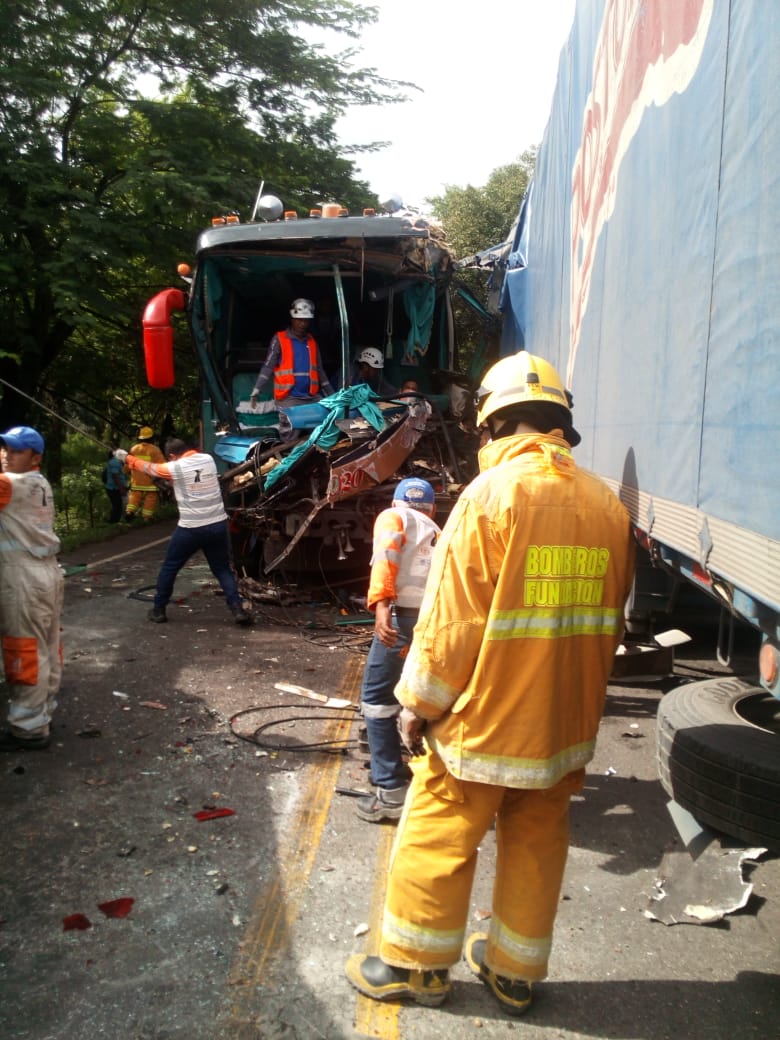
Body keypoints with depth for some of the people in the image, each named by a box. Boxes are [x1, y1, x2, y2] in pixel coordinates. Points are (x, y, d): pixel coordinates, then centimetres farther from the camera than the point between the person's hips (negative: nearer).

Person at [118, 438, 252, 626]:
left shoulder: (175, 467, -7)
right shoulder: (208, 459, 5)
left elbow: (149, 467, 9)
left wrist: (128, 458, 28)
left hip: (191, 529, -3)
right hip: (218, 525, 4)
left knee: (169, 568, 16)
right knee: (223, 569, 12)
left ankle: (159, 610, 26)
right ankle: (237, 610, -2)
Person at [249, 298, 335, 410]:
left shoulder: (312, 341, 16)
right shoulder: (279, 339, 1)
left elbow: (319, 370, 21)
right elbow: (268, 367, -3)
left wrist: (332, 396, 18)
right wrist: (256, 391, -14)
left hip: (312, 397, 5)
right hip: (288, 398, -5)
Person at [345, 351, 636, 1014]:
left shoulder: (492, 493, -17)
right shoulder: (608, 505, 0)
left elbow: (453, 619, -17)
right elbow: (610, 622, 7)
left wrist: (419, 703, -6)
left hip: (484, 717, -5)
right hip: (567, 721, 6)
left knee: (437, 841, 13)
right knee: (537, 844, 19)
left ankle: (417, 965, 31)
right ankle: (515, 973, 36)